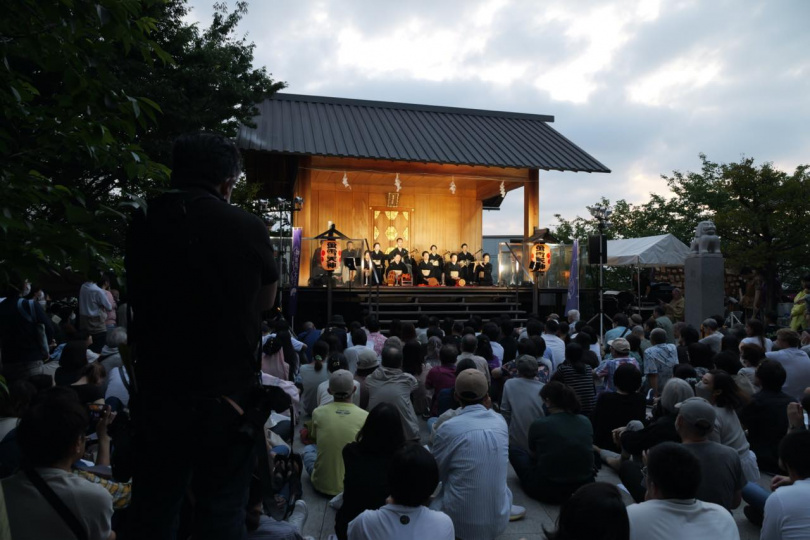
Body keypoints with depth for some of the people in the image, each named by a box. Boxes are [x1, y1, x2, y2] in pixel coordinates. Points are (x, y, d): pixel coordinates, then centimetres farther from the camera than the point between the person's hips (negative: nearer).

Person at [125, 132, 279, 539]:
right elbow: (266, 302, 2)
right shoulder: (247, 228, -11)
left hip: (156, 392, 3)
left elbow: (136, 297, 10)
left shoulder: (140, 224, -3)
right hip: (227, 394, -3)